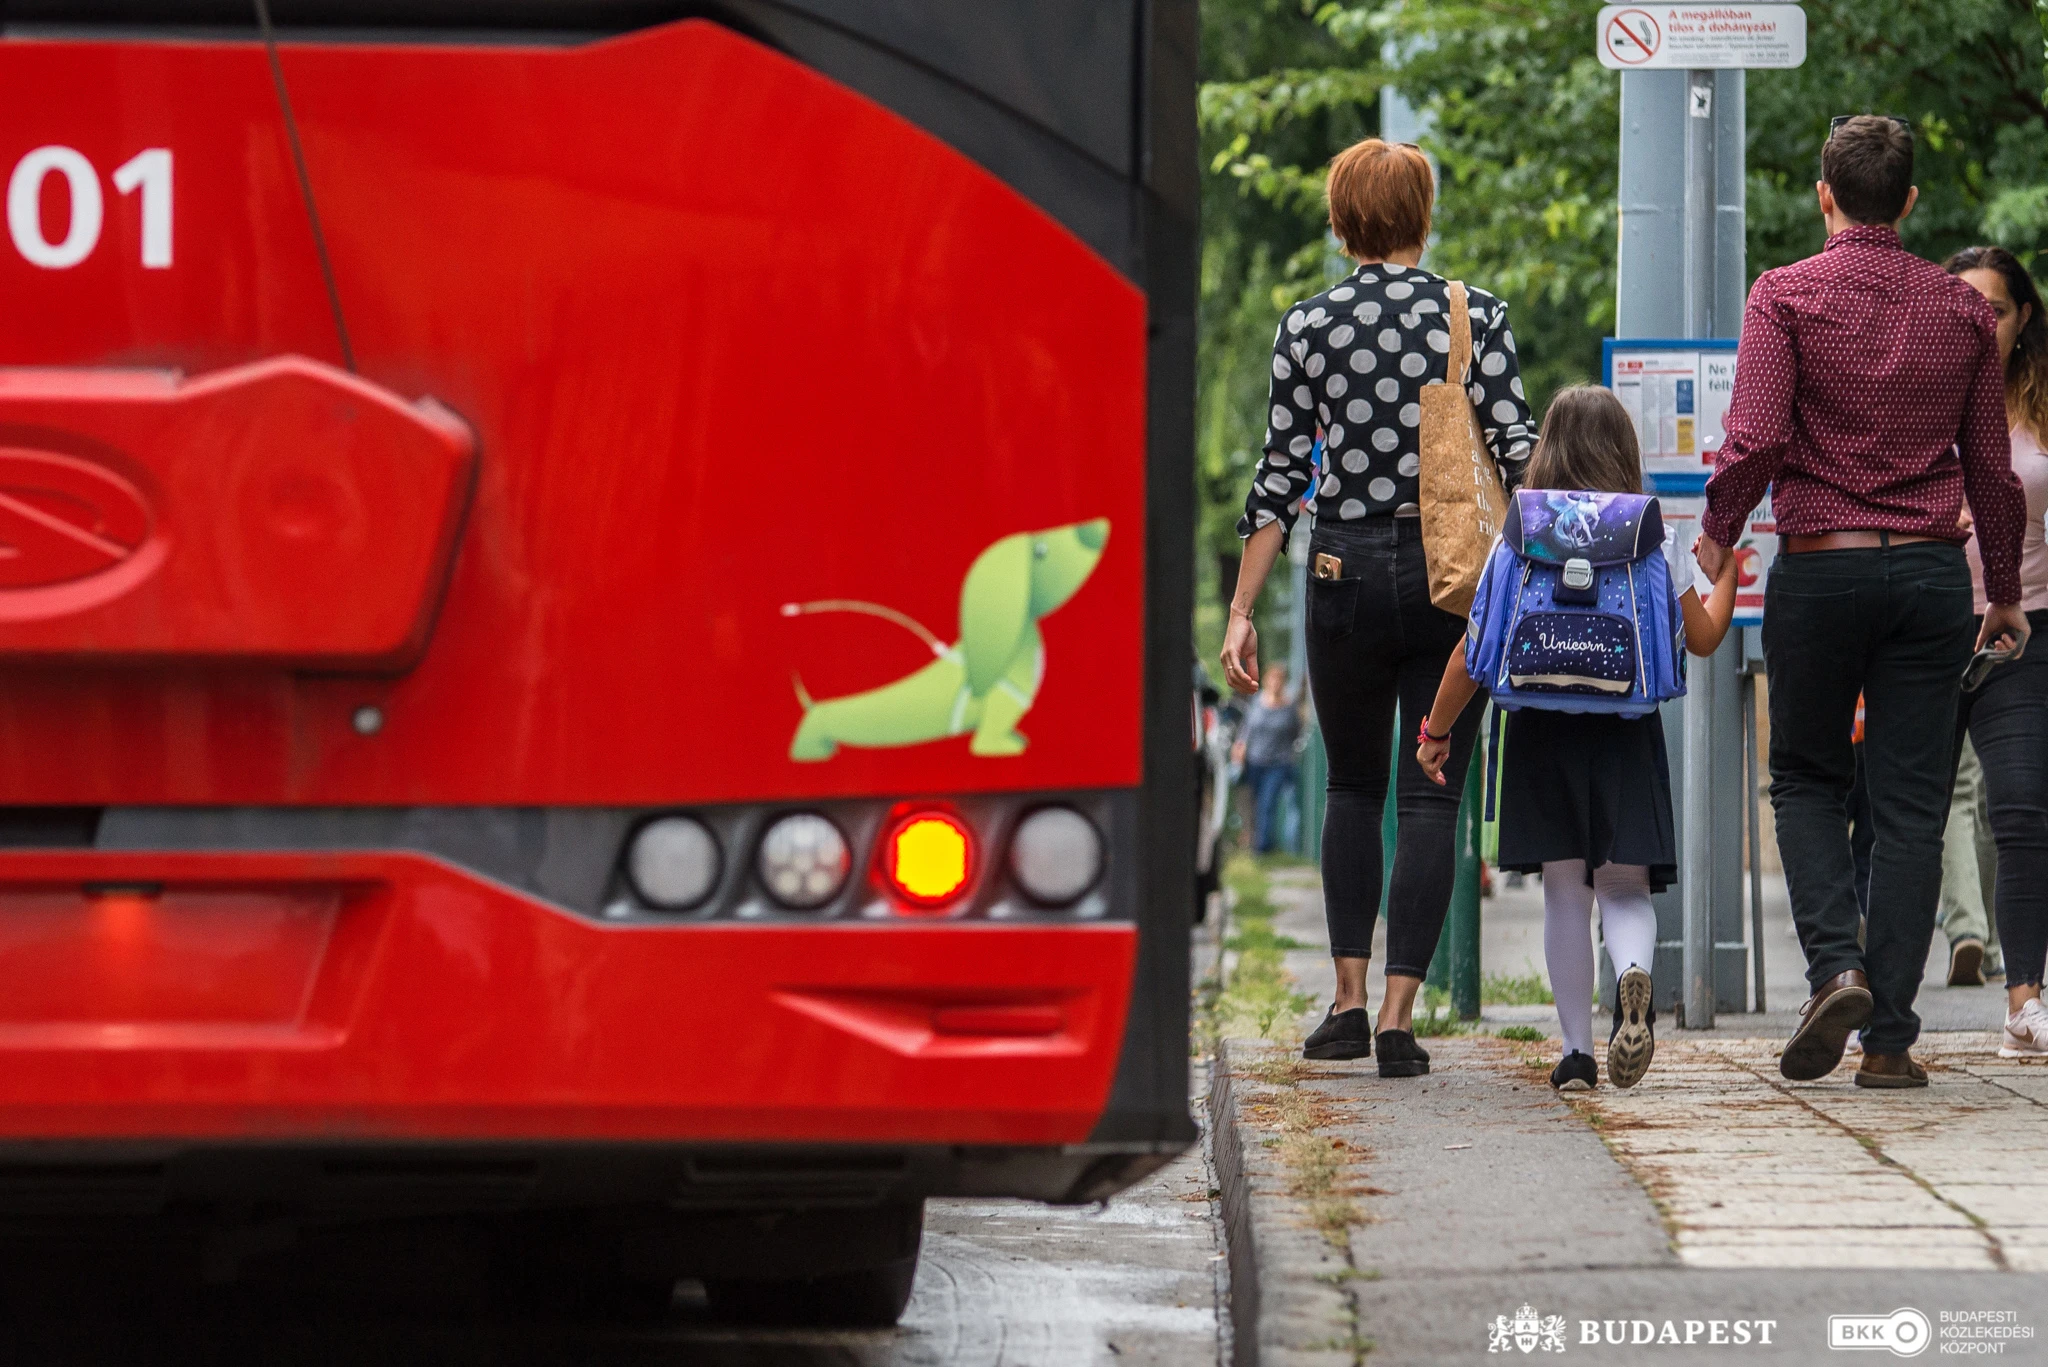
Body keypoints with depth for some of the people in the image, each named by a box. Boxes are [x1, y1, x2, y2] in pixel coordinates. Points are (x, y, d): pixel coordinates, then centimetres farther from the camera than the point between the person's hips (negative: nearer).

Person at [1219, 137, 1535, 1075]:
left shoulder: (1307, 327, 0)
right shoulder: (1475, 316, -2)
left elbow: (1281, 477, 0)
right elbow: (1515, 452, -7)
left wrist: (1241, 611, 3)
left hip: (1345, 575, 1)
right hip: (1450, 571, -1)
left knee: (1353, 784, 18)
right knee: (1430, 795, 3)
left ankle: (1348, 998, 9)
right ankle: (1398, 1016, -4)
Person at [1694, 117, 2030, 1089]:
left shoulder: (1786, 296, -4)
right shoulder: (1962, 310, 6)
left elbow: (1757, 439, -15)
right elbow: (1993, 469, 9)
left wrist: (1716, 532, 2)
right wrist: (2004, 594, 19)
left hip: (1819, 570, -2)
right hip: (1931, 571, 2)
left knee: (1806, 778, 15)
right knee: (1911, 805, 4)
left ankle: (1834, 966, -7)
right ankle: (1889, 1037, 1)